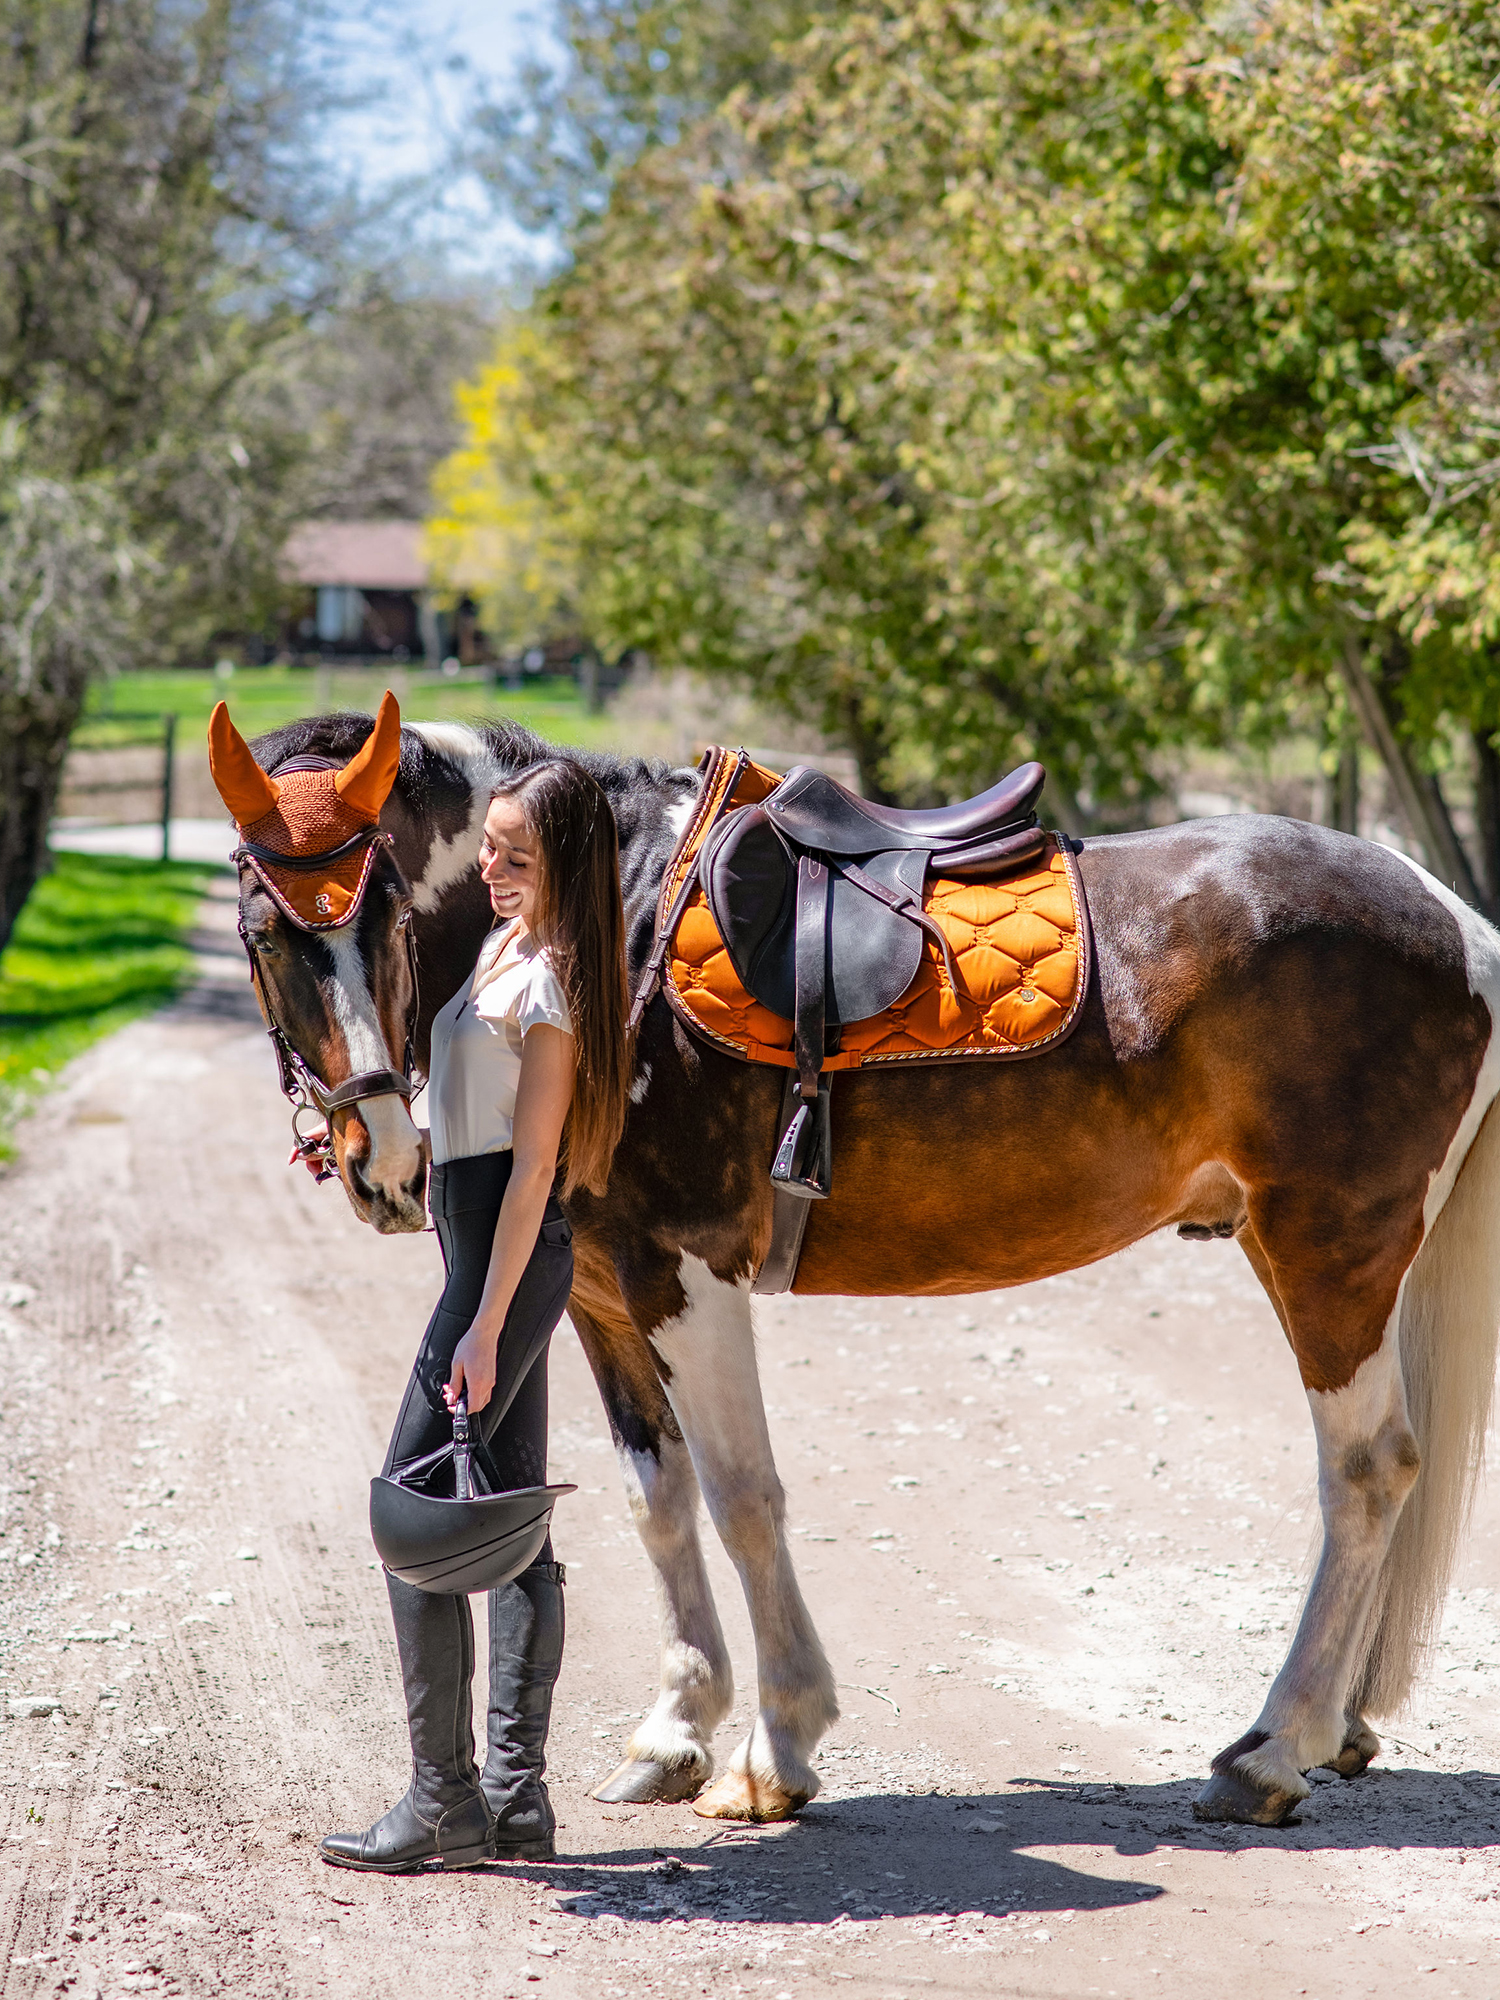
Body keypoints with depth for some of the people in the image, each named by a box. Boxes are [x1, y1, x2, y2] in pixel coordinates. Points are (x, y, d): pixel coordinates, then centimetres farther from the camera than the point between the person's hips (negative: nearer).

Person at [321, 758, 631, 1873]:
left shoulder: (550, 984, -15)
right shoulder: (507, 945, 14)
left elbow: (533, 1166, -18)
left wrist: (485, 1327, -20)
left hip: (506, 1260, -10)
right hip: (495, 1248, 10)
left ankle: (446, 1804, -4)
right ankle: (518, 1799, 13)